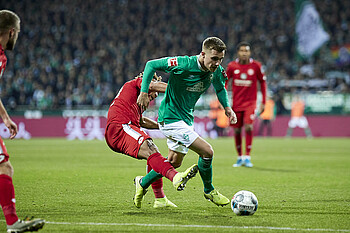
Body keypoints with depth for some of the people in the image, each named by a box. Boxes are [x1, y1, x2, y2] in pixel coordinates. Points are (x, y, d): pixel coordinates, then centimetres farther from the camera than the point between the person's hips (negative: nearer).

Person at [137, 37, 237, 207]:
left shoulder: (216, 71, -6)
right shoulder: (184, 64, -27)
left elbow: (220, 88, 16)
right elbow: (151, 64, -17)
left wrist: (227, 107, -1)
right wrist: (144, 92, -20)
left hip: (186, 119, 9)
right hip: (171, 119, -9)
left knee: (175, 163, 21)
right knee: (207, 151, -16)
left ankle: (143, 182, 40)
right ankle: (209, 191, 7)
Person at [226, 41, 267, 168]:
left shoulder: (256, 66, -4)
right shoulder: (232, 66, -3)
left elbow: (262, 82, 6)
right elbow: (225, 82, 8)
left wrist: (263, 102, 4)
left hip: (250, 102, -2)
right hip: (236, 103, 2)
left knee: (248, 127, -19)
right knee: (237, 130, 5)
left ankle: (247, 157, -11)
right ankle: (240, 157, 21)